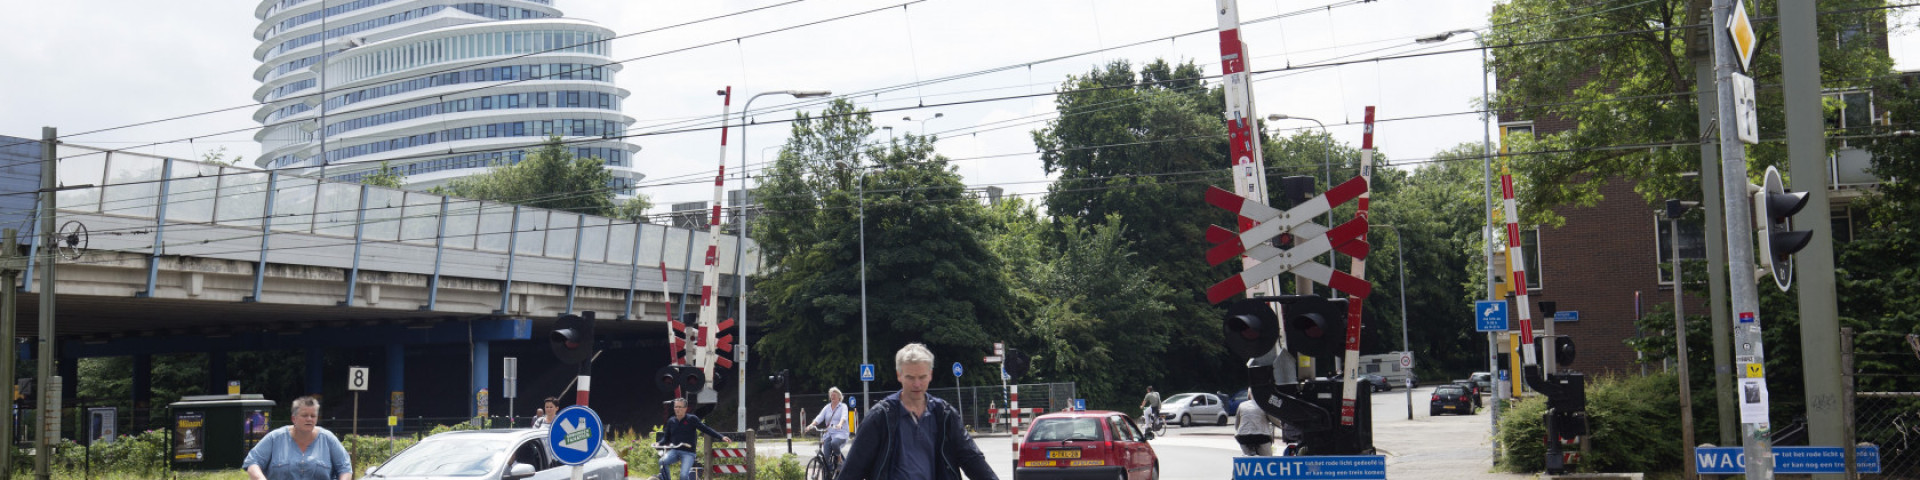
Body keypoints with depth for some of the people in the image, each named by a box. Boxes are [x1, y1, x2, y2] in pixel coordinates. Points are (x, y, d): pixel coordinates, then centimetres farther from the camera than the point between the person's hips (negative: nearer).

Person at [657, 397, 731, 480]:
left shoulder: (692, 419, -2)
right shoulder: (671, 421, 9)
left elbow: (706, 429, -5)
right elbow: (666, 437, 16)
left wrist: (721, 437, -14)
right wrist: (659, 444, -5)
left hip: (688, 452, -4)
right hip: (674, 451, 4)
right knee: (662, 461, -27)